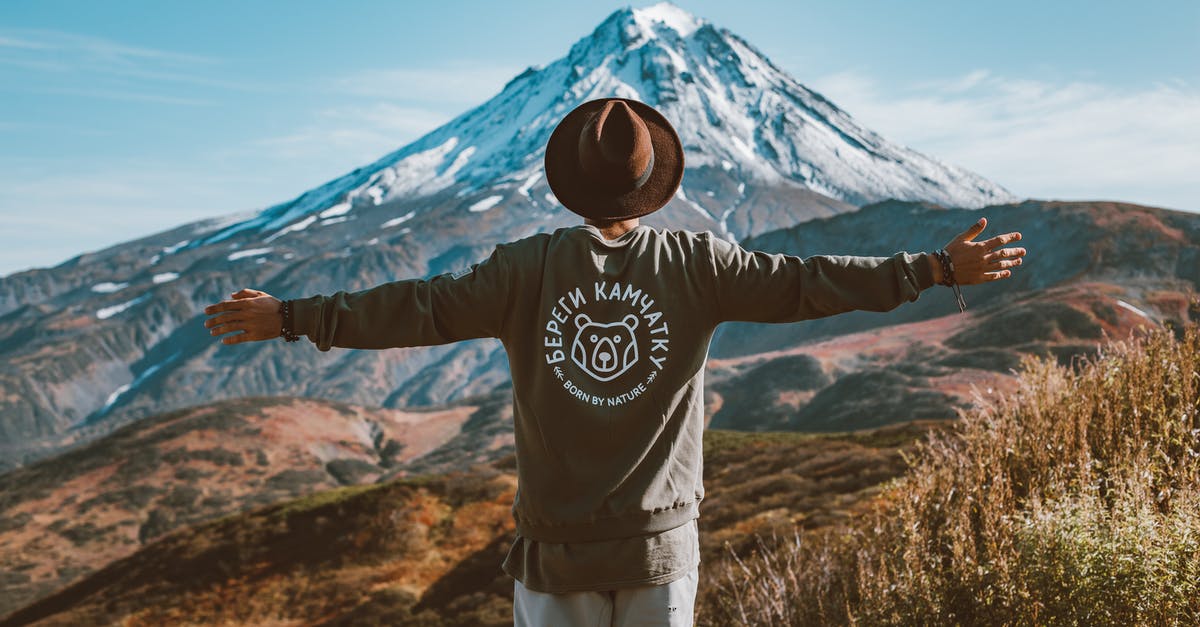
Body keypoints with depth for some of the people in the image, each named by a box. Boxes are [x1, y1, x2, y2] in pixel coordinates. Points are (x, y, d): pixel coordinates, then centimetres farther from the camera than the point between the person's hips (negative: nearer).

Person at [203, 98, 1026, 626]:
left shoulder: (529, 266, -9)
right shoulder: (696, 264, -7)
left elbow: (420, 308, -10)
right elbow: (805, 282, -8)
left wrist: (294, 317, -1)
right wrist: (937, 269, 0)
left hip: (557, 547, 0)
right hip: (661, 543, 1)